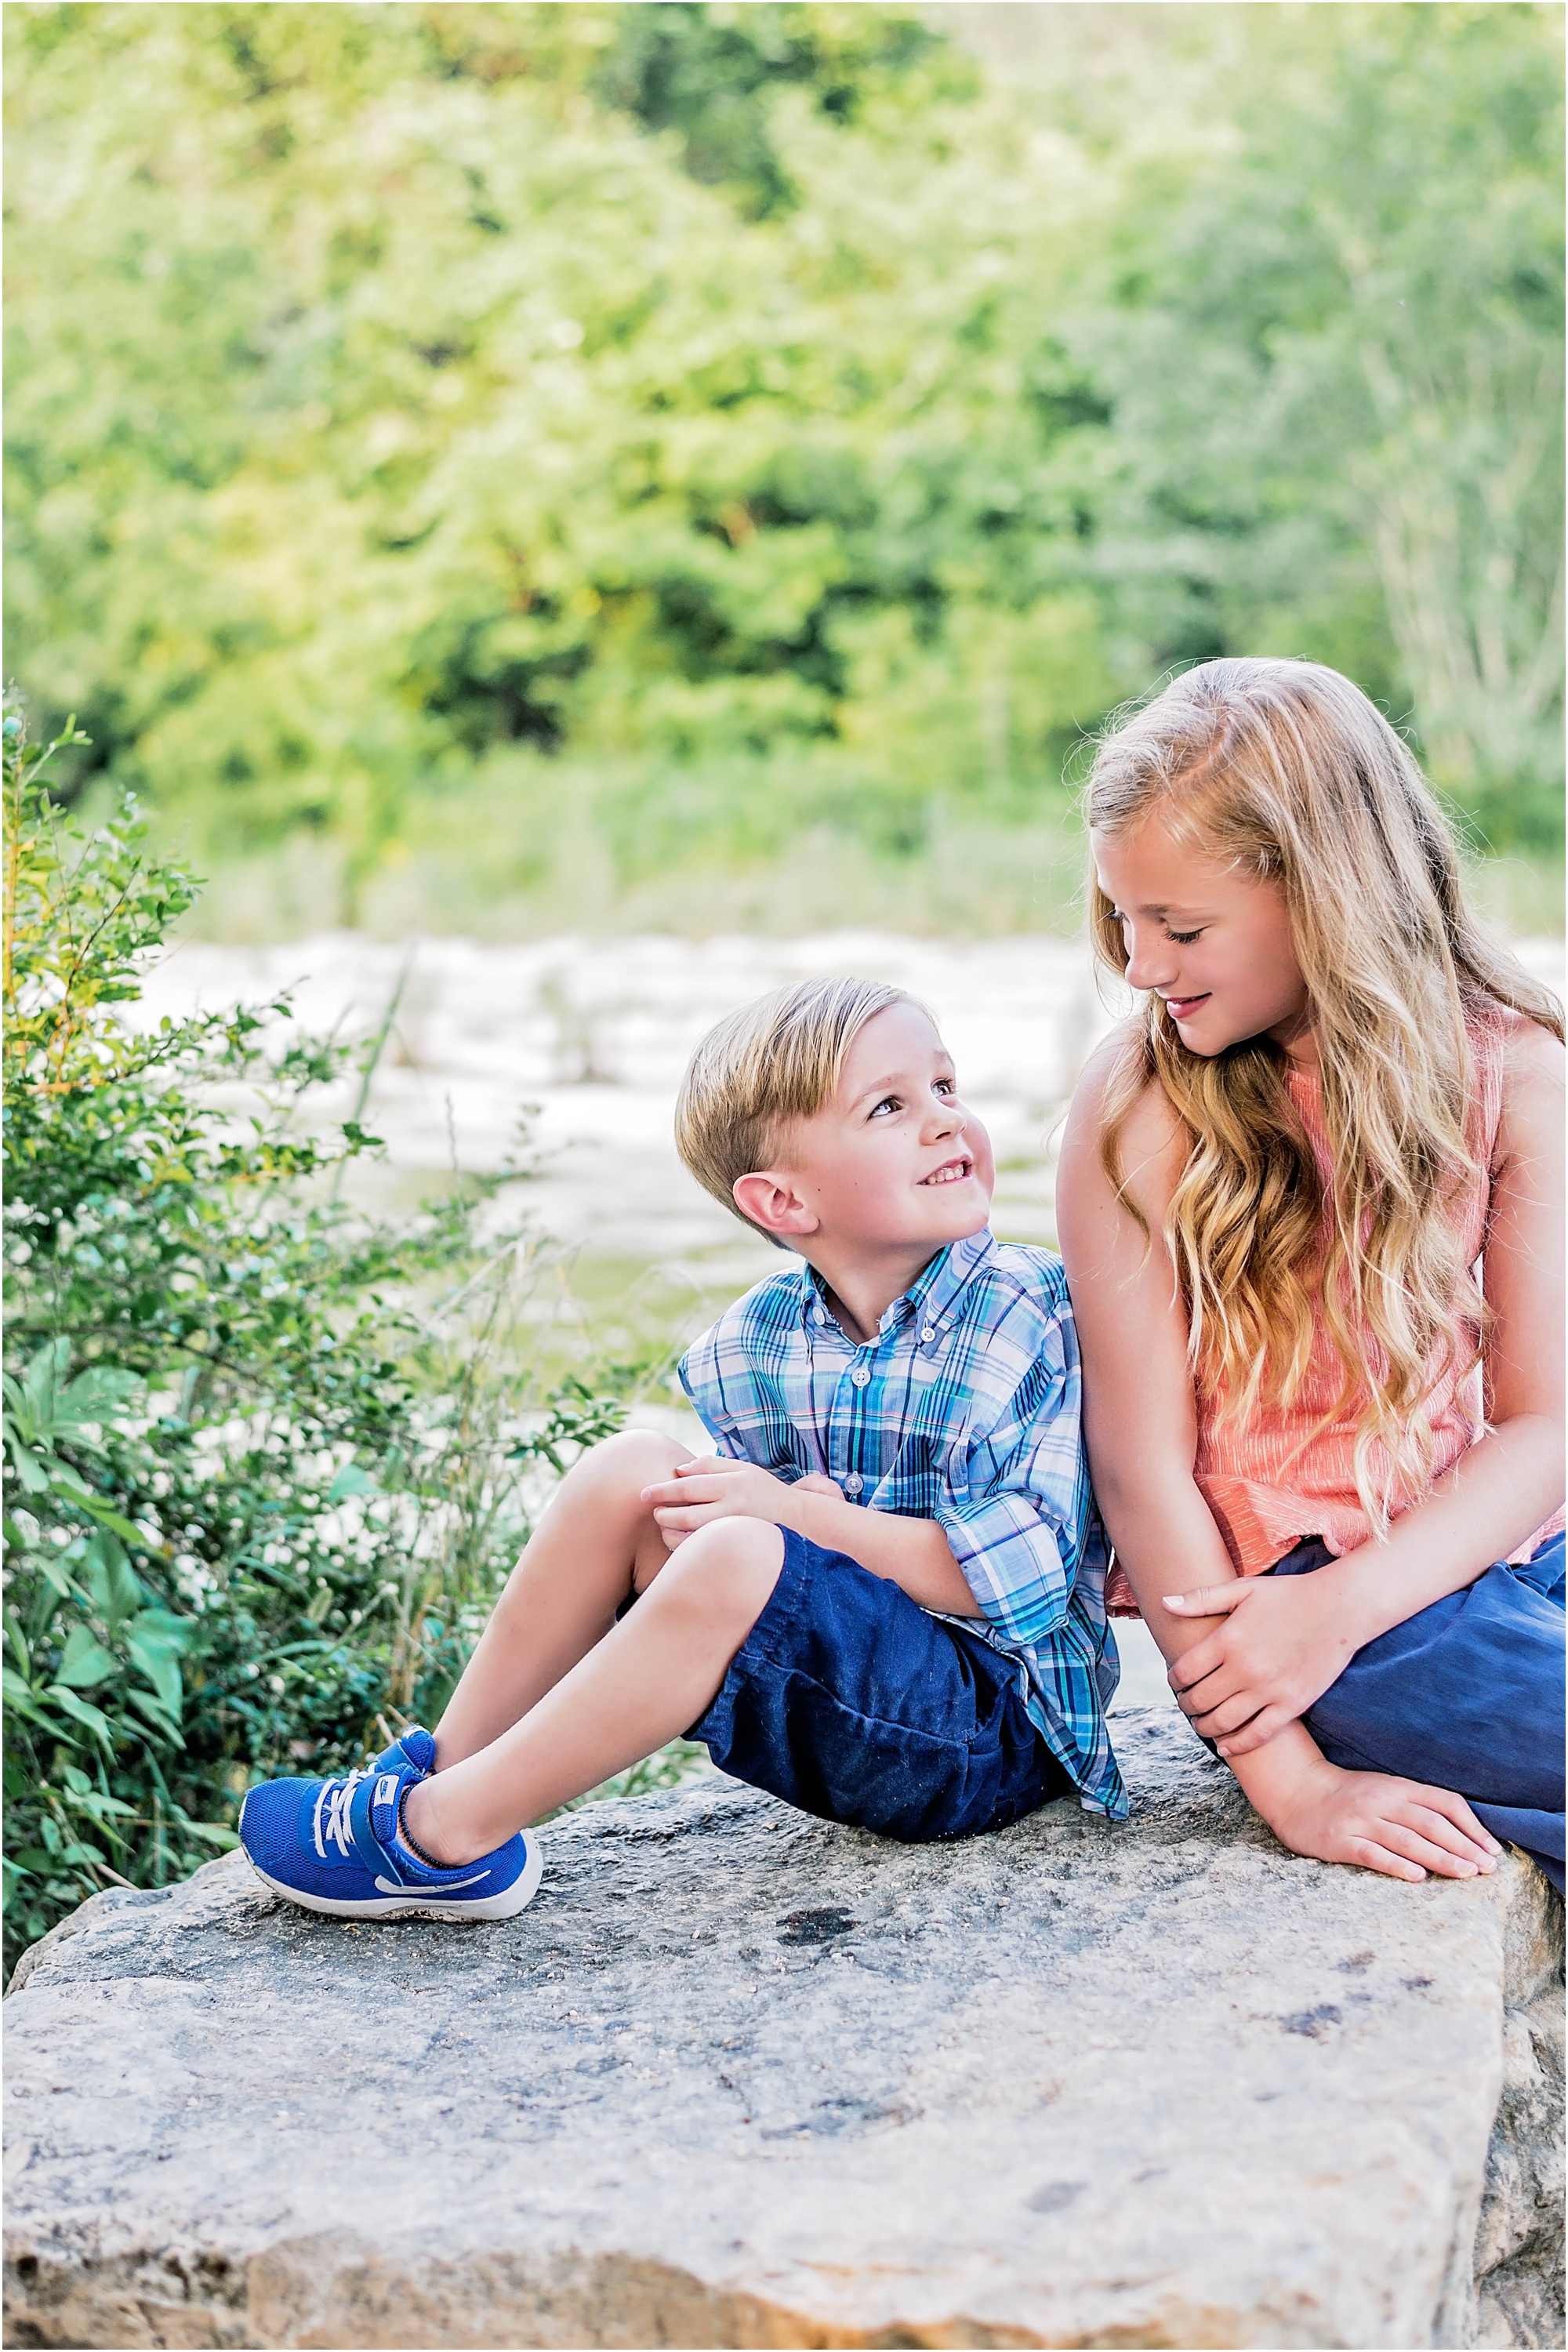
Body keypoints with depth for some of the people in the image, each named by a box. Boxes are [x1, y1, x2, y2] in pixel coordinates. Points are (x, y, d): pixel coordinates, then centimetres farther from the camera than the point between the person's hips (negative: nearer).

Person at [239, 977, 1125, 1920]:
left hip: (995, 1725, -5)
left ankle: (448, 1837, -18)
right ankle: (447, 1769, -4)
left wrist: (796, 1513, -21)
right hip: (837, 1693, 5)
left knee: (735, 1561, -31)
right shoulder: (752, 1347, 2)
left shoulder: (1047, 1318, -12)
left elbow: (1026, 1571, -20)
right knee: (628, 1471, -12)